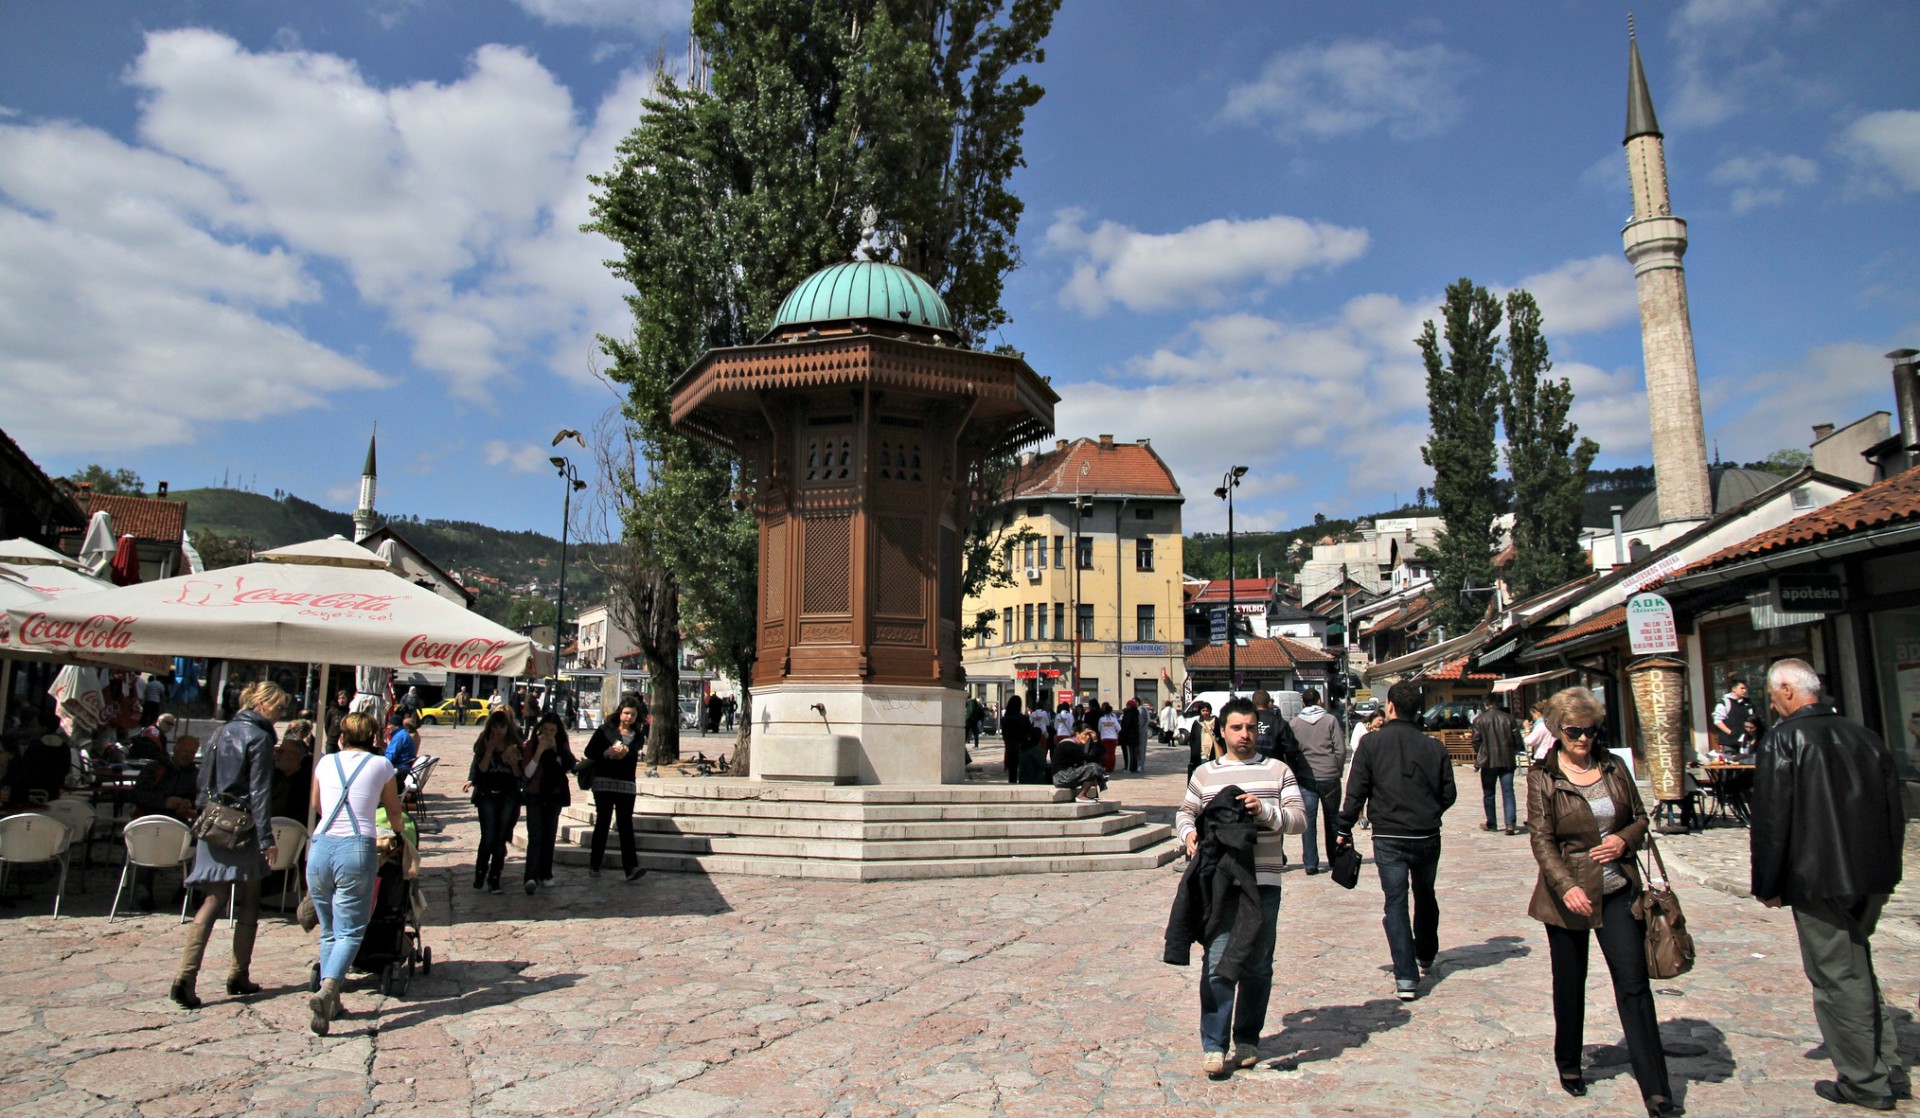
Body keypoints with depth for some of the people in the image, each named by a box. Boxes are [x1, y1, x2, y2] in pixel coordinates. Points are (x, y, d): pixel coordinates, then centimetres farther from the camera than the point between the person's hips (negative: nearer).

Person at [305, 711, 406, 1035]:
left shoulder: (325, 762, 13)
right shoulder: (380, 765, 6)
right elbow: (394, 811, 20)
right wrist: (398, 834, 42)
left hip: (320, 847, 3)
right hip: (357, 849, -3)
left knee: (328, 931, 15)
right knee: (349, 932, -1)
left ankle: (330, 999, 11)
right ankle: (327, 991, -22)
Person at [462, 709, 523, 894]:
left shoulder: (515, 745, 3)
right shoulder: (483, 744, 2)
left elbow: (520, 775, 3)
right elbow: (480, 770, -8)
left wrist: (514, 763, -15)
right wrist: (490, 751, -15)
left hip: (509, 797, 1)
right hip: (487, 795, -1)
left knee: (501, 839, 2)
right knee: (488, 837, -7)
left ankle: (494, 879, 10)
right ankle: (480, 874, 13)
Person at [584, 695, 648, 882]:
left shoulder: (636, 735, 10)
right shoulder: (605, 730, 4)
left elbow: (634, 750, -9)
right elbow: (589, 751, -1)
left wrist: (625, 751, -30)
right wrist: (607, 753, -17)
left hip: (627, 785, 1)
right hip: (604, 782, -1)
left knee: (625, 825, -4)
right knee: (602, 823, 5)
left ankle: (631, 868, -11)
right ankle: (594, 866, 16)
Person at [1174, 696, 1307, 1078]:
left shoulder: (1277, 771, 8)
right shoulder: (1204, 774, 10)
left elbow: (1299, 819, 1)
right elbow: (1185, 811, 20)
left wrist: (1266, 810, -17)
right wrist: (1188, 832, -2)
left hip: (1264, 882, 1)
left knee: (1257, 965, 9)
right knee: (1217, 962, -6)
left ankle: (1248, 1040, 24)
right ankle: (1213, 1046, 0)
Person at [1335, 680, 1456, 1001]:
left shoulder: (1372, 743, -8)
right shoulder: (1434, 747, -1)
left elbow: (1356, 792, -8)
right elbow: (1448, 794, 4)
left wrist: (1344, 830, 1)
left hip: (1389, 838, -3)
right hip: (1427, 836, 3)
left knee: (1396, 902, 1)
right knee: (1425, 896, 22)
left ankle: (1406, 978, -6)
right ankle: (1425, 956, 42)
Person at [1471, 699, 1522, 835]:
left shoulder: (1479, 720, -4)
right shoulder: (1508, 718, 0)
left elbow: (1476, 741, -5)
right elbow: (1517, 740, 2)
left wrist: (1477, 759, 10)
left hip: (1488, 762, -1)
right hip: (1507, 761, 1)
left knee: (1488, 794, 10)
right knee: (1508, 792, 1)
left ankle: (1491, 824, 16)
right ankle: (1510, 823, -11)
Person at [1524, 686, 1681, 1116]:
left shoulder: (1613, 767, 4)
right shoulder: (1542, 776, -7)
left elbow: (1640, 816, 14)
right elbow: (1541, 839, -11)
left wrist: (1625, 839, -8)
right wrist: (1567, 886, -23)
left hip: (1619, 891, 2)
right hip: (1569, 893, -2)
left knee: (1634, 984, -1)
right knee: (1569, 984, 12)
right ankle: (1568, 1064, 31)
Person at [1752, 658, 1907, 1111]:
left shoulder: (1782, 739, -13)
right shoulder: (1865, 736, 7)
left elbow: (1771, 820, -14)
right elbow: (1894, 810, 13)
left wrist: (1768, 886, -4)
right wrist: (1884, 870, 23)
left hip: (1819, 881, -7)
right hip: (1872, 879, 7)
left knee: (1836, 977, 4)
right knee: (1857, 968, 22)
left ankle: (1865, 1082, 13)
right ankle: (1888, 1066, 27)